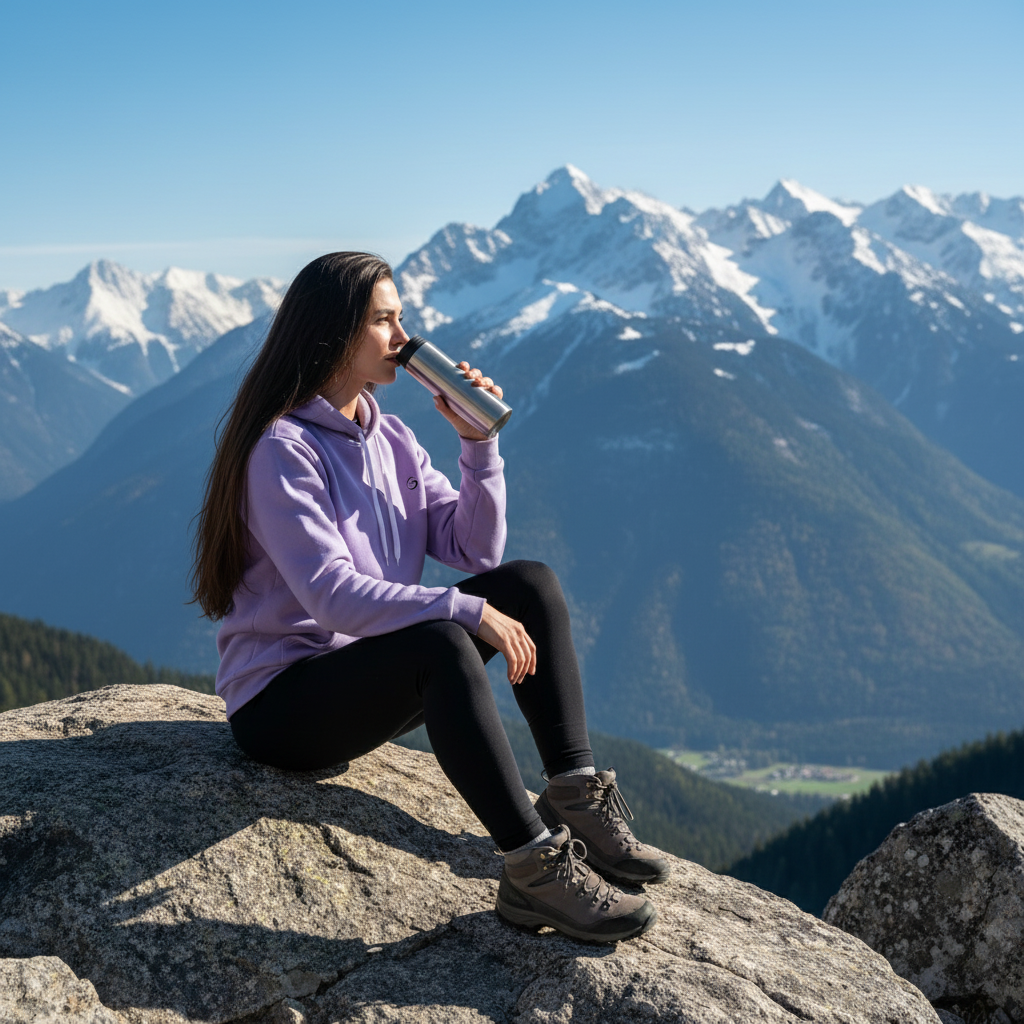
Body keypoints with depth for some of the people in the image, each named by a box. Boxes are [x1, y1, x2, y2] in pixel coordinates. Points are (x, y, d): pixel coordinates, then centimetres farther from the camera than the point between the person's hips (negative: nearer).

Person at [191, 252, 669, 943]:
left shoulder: (392, 442, 9)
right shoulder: (282, 449, -16)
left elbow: (477, 552, 4)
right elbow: (334, 597, -27)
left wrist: (478, 444, -7)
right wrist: (470, 610, -30)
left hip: (375, 673, 8)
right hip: (281, 703, -8)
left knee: (531, 581, -7)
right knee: (441, 644, -36)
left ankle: (578, 796, -13)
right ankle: (536, 867, -35)